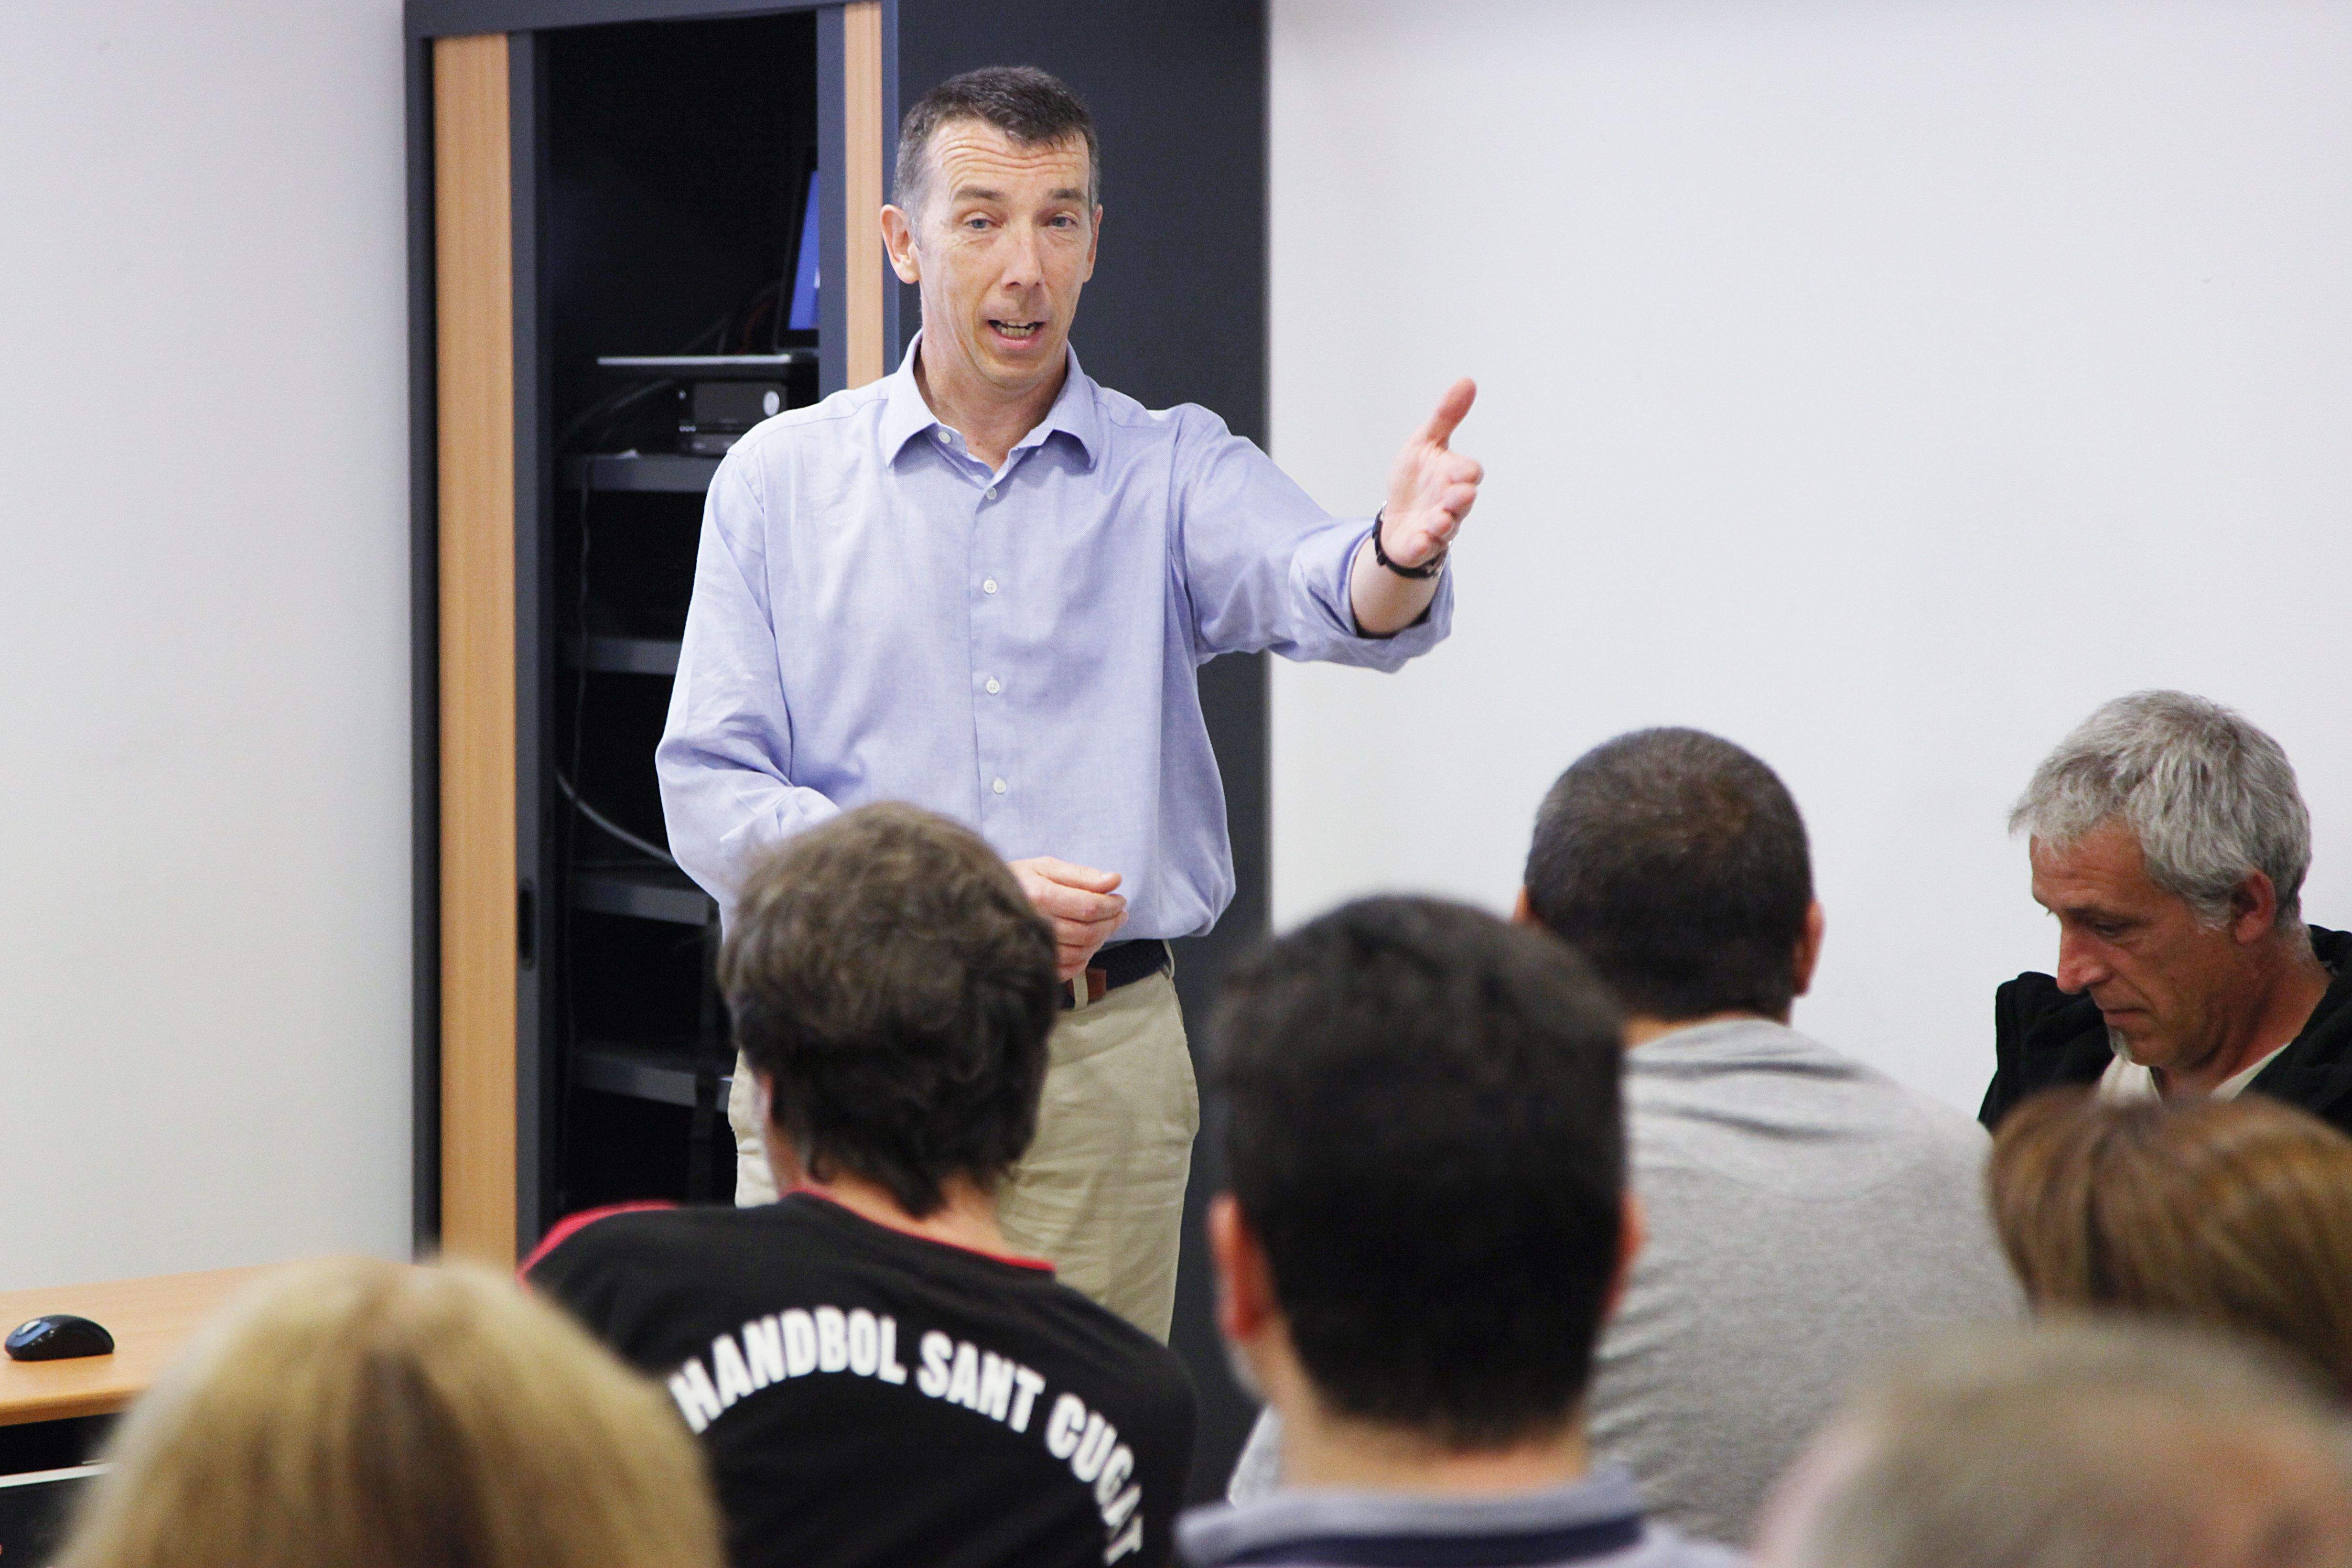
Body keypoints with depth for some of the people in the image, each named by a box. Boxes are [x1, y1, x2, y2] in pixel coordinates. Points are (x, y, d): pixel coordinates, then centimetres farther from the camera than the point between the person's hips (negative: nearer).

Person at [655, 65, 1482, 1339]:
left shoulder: (1172, 471, 4)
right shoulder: (780, 480, 5)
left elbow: (1325, 596, -17)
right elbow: (713, 795, -1)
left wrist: (1400, 556, -42)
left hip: (1101, 1074, 0)